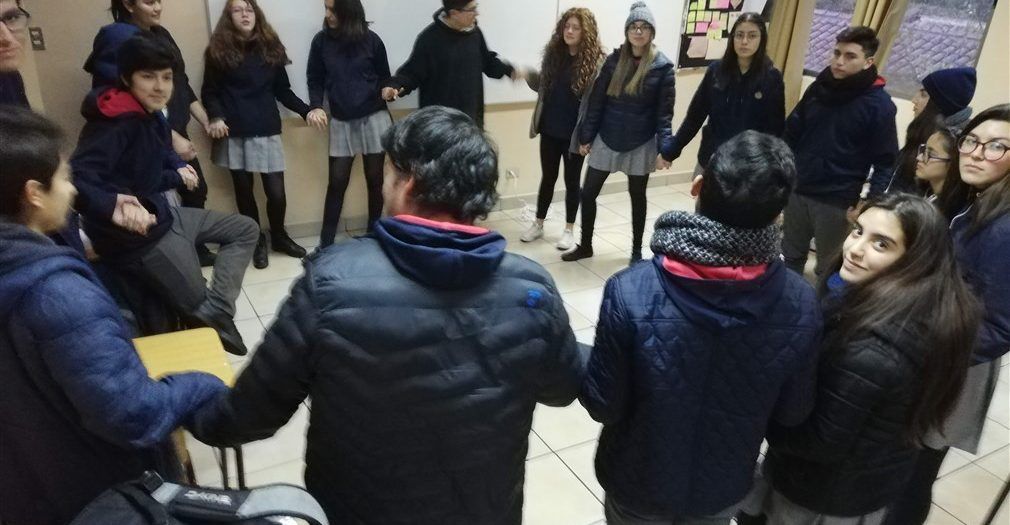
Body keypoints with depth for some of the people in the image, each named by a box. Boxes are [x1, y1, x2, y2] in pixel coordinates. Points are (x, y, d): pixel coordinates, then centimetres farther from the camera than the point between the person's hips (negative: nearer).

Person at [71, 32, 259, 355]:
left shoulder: (152, 117, 6)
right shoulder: (115, 123, -22)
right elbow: (76, 179, -35)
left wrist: (176, 175, -2)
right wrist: (113, 206, -51)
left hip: (159, 213, 10)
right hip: (133, 232, -10)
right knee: (198, 309, -8)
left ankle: (217, 313, -2)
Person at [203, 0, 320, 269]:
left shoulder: (270, 47, 9)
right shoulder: (218, 50, 1)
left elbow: (282, 90, 11)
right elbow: (209, 92, 3)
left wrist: (306, 111, -2)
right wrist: (216, 117, -15)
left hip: (267, 131, 1)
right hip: (234, 133, -1)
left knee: (276, 191, -2)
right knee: (243, 190, 8)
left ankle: (279, 236, 25)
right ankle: (257, 240, 28)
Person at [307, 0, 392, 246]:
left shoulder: (370, 39, -1)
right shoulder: (321, 41, 1)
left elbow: (383, 77, 7)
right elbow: (315, 79, 5)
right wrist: (316, 106, -12)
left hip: (374, 117, 0)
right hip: (341, 121, 1)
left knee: (374, 179, 6)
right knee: (337, 182, 1)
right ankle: (325, 242, 10)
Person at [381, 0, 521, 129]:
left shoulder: (474, 32, 2)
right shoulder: (430, 38, -14)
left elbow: (487, 61, 18)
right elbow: (412, 72, -11)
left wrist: (509, 70, 3)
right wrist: (393, 85, -29)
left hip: (471, 117, 6)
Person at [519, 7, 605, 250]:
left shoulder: (596, 60, -12)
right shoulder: (553, 53, 2)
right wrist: (528, 75, -8)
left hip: (575, 134, -4)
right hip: (550, 130, 4)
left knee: (572, 181, 10)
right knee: (548, 177, 16)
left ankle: (569, 230, 24)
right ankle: (538, 224, 30)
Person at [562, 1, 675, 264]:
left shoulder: (662, 66, -7)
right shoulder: (614, 59, 0)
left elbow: (664, 111, -7)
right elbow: (597, 101, 3)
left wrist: (664, 148, -15)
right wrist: (586, 136, 1)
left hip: (640, 144, -2)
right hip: (606, 140, 3)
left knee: (638, 197, 12)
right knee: (588, 193, 5)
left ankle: (637, 250, 28)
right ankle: (585, 245, 23)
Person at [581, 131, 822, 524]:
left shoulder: (631, 293, -33)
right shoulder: (800, 304, -23)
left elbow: (603, 405, -20)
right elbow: (793, 413, -8)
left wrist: (589, 364, 0)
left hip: (638, 484, -2)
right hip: (725, 486, 3)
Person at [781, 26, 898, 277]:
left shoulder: (879, 105, -11)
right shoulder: (818, 88, 3)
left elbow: (886, 163, -10)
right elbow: (792, 132, 11)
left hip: (837, 202, -4)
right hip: (797, 191, 4)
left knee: (828, 270, 11)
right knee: (790, 258, 18)